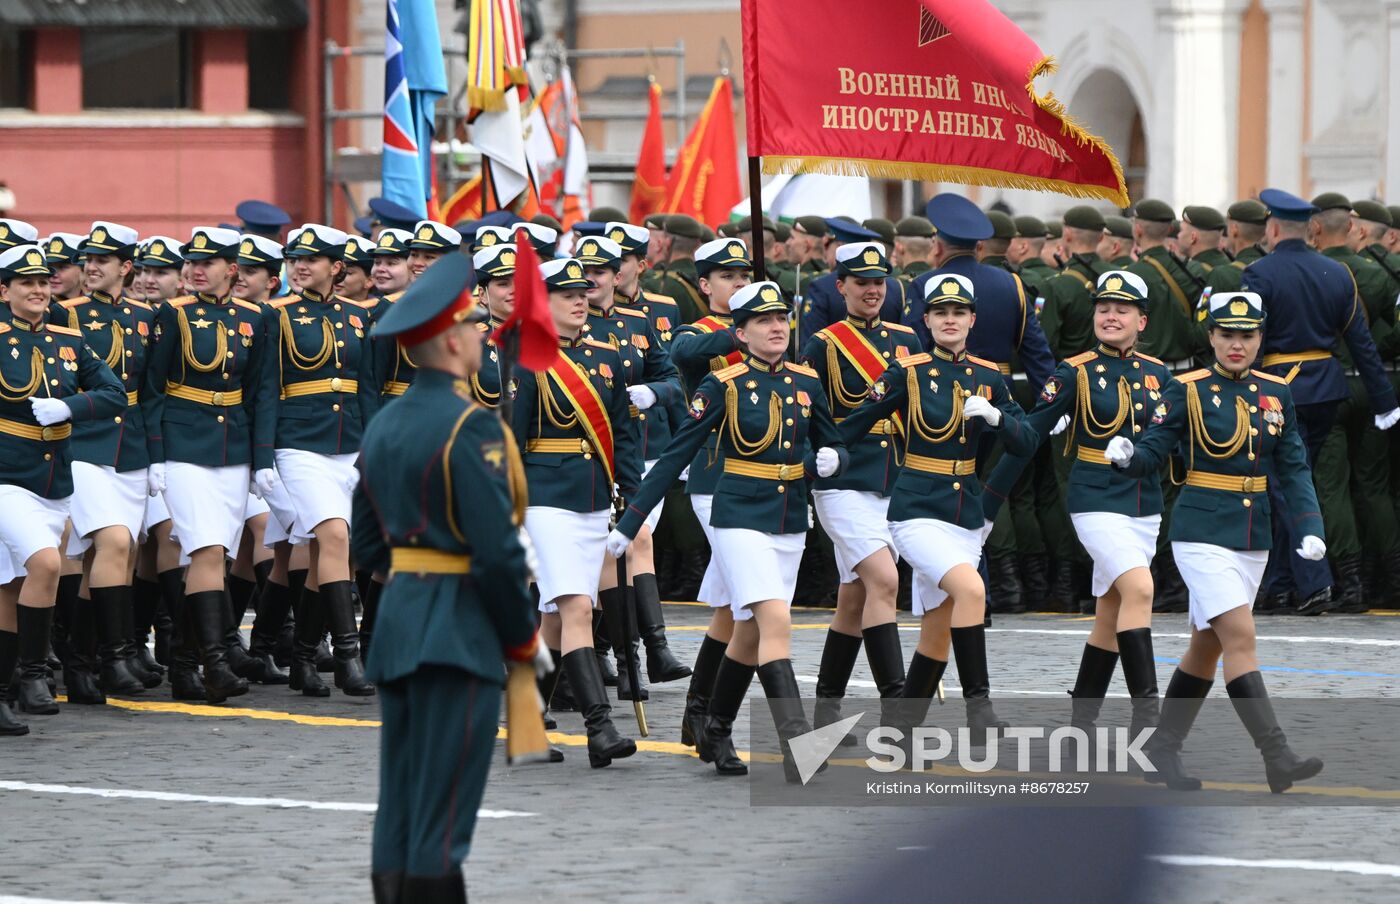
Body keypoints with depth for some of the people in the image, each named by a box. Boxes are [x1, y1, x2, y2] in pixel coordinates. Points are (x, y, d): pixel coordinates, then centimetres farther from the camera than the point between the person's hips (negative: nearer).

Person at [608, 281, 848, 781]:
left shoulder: (806, 383, 6)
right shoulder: (724, 385, -8)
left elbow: (834, 445, 16)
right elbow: (675, 456, -5)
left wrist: (832, 459, -10)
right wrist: (628, 524, -6)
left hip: (790, 523, 6)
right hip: (740, 517, -6)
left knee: (750, 633, 13)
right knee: (776, 621, -19)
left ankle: (716, 735, 31)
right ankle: (797, 747, -25)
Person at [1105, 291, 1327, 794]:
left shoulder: (1276, 395, 7)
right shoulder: (1187, 392, -6)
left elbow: (1293, 470, 8)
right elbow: (1152, 455, -7)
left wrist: (1310, 527, -4)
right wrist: (1125, 455, -30)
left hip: (1254, 540, 6)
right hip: (1203, 536, -6)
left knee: (1207, 647, 12)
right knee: (1240, 637, -16)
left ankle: (1162, 749, 24)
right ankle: (1276, 757, -22)